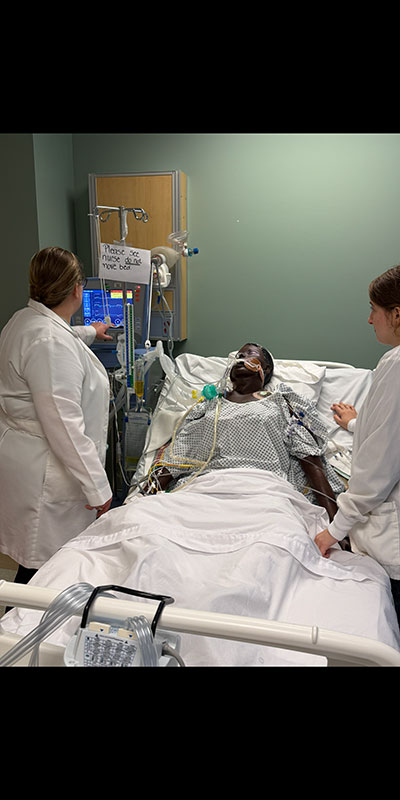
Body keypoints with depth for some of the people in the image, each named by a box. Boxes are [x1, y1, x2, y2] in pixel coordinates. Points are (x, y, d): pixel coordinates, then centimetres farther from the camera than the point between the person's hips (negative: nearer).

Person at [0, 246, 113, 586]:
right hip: (43, 473, -11)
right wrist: (96, 486, -20)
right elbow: (64, 426, -27)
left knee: (44, 559, 21)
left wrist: (88, 332, 53)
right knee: (43, 567, 3)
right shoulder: (51, 344, -26)